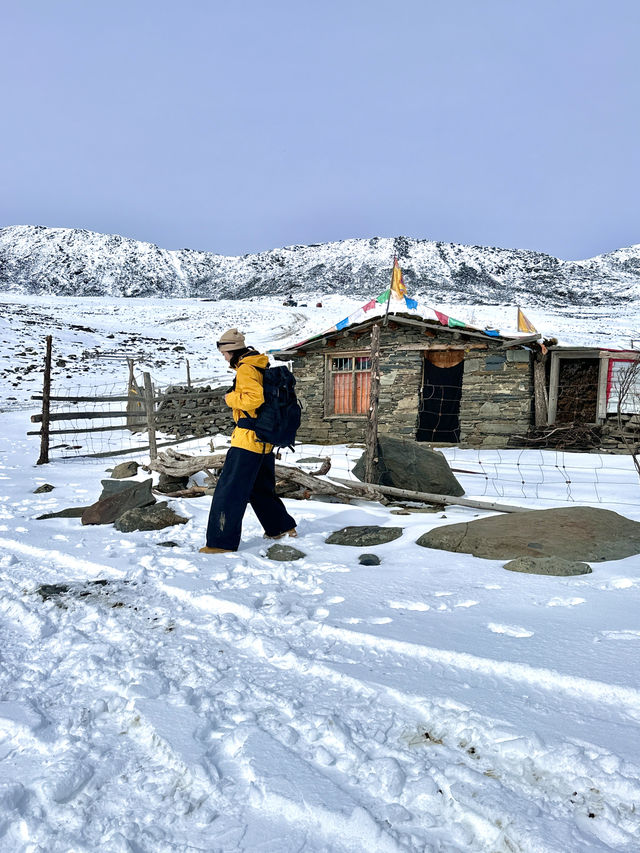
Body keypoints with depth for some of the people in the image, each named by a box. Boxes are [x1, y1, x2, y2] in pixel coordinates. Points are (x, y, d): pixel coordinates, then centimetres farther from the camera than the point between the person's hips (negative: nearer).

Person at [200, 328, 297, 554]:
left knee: (229, 491, -7)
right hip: (264, 440, 10)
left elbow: (254, 397, -28)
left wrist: (231, 398, -14)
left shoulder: (245, 369, -14)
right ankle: (280, 526, 33)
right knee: (260, 488, 23)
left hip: (249, 438, -10)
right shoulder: (261, 366, 15)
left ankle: (222, 541, -4)